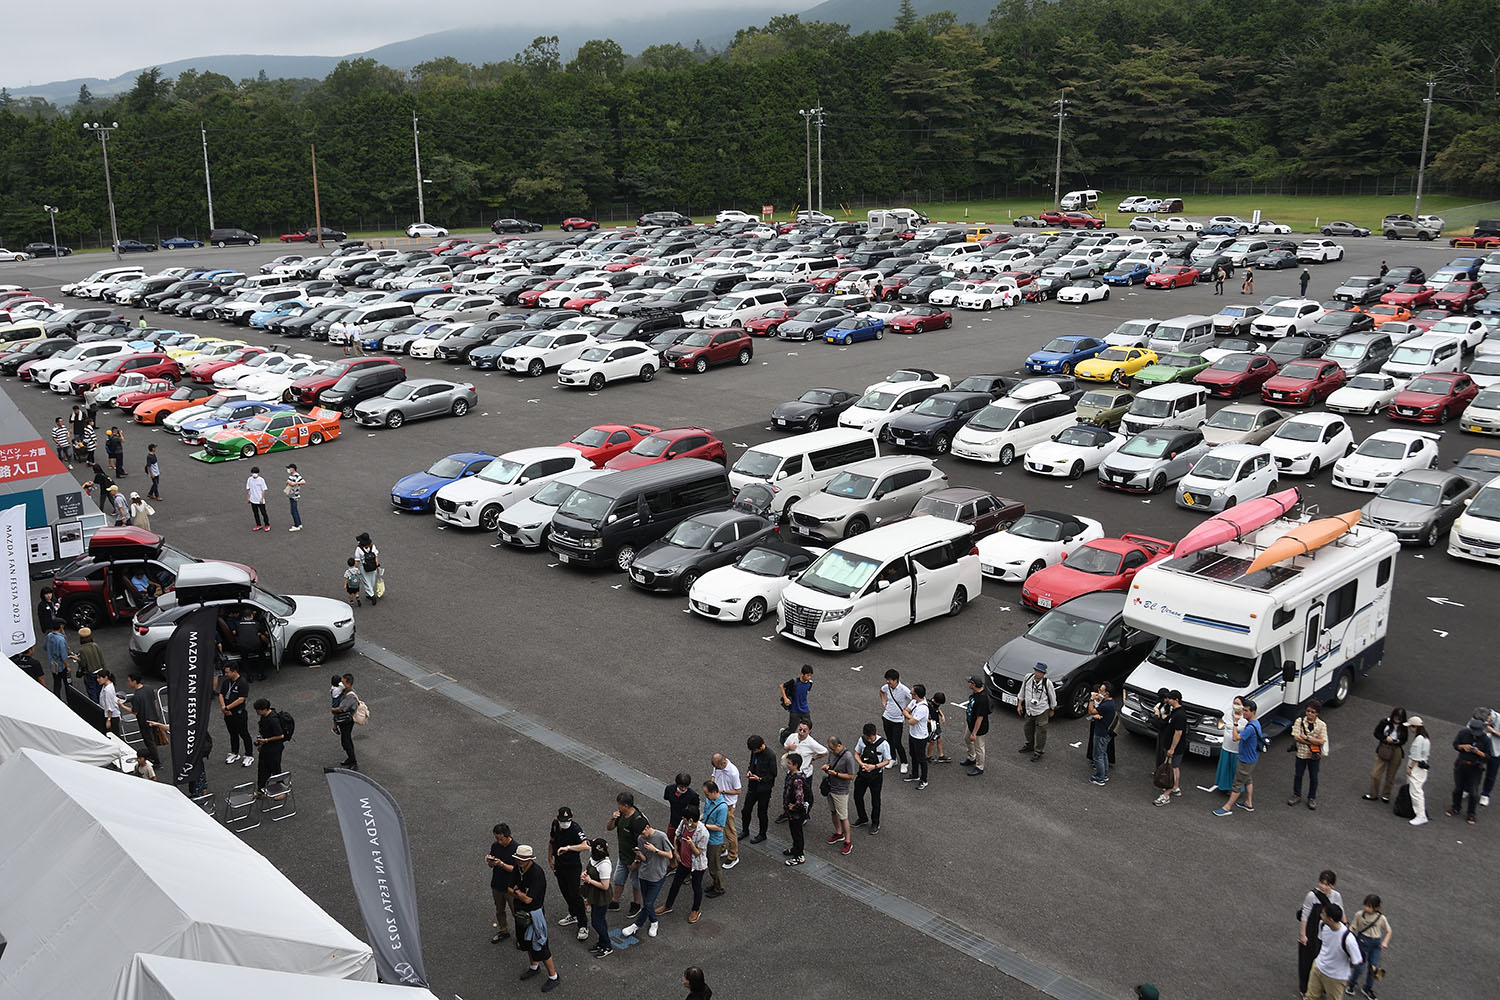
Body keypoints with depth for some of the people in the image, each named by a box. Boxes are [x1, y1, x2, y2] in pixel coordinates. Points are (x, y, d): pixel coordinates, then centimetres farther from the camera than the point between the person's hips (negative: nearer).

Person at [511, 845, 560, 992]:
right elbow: (511, 892, 3)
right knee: (527, 941, 24)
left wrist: (516, 891, -12)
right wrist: (521, 894, -17)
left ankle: (553, 977, 15)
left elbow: (528, 899, -29)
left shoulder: (536, 874, -29)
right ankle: (534, 966, 47)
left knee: (540, 946, 0)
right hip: (522, 913, 8)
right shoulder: (518, 870, -4)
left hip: (534, 913, -8)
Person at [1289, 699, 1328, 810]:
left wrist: (1306, 738, -20)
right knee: (1298, 775, 14)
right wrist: (1313, 742, -18)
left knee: (1313, 778, 11)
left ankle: (1312, 798, 28)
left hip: (1314, 755, -1)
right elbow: (1296, 737, -15)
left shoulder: (1321, 725, -8)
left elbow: (1321, 741, -16)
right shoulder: (1299, 721, -8)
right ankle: (1297, 795, 30)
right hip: (1301, 754, 1)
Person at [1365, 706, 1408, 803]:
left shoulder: (1403, 727, 0)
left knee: (1390, 775, 9)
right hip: (1383, 749, -1)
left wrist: (1398, 741, -13)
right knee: (1375, 773, -1)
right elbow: (1376, 733, 1)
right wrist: (1385, 738, -16)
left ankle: (1385, 795, 27)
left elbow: (1404, 740, 9)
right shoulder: (1385, 722, -6)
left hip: (1396, 751, 1)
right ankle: (1373, 795, 15)